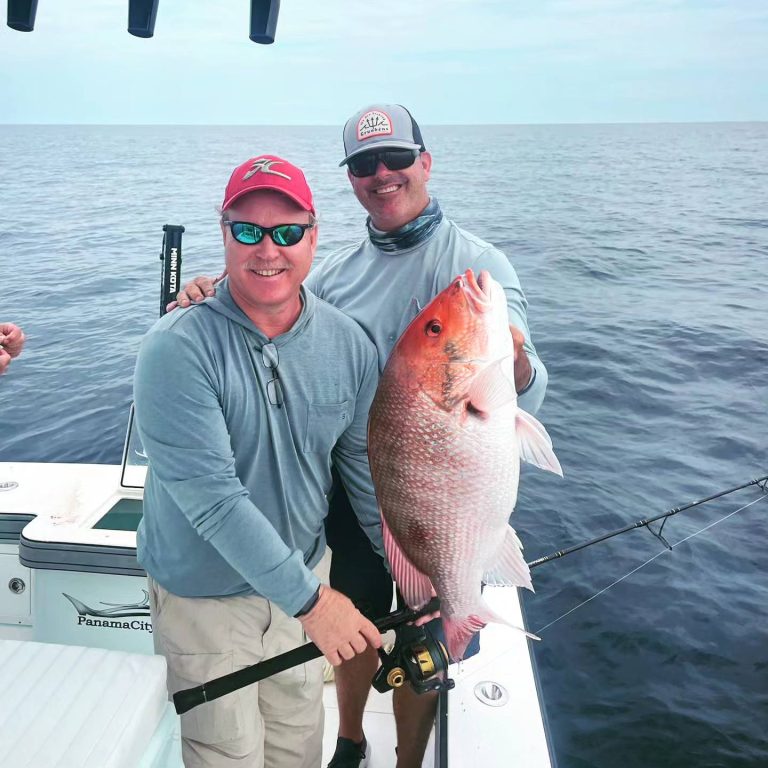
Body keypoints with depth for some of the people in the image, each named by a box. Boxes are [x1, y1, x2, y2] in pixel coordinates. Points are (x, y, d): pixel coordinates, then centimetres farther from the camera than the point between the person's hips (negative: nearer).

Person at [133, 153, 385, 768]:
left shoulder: (349, 343, -8)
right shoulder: (177, 349, -23)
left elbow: (369, 469, 0)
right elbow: (210, 495, -27)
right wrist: (309, 598, -28)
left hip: (303, 577, 4)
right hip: (202, 595, -4)